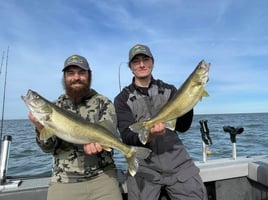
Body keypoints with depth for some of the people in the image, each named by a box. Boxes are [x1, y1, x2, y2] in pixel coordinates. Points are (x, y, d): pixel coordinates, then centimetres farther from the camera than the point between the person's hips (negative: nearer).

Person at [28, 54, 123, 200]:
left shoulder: (104, 103, -1)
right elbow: (49, 147, -1)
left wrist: (95, 140, -34)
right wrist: (40, 127, -21)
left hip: (101, 177, -1)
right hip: (63, 181, 2)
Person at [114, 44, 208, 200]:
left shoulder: (169, 90, 6)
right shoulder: (123, 99, 0)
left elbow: (182, 127, -1)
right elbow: (127, 137, -10)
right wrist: (148, 135, -30)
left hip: (178, 164, 2)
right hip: (144, 168, -1)